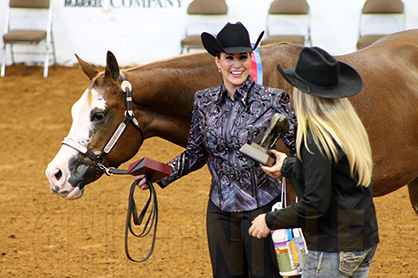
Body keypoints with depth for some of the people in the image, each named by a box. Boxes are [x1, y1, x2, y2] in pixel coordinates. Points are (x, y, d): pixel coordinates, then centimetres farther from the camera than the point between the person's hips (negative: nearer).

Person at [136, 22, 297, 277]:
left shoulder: (273, 101, -8)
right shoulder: (205, 102, 4)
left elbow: (299, 148, -6)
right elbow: (196, 153, 14)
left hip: (262, 207, -4)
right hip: (220, 209, 4)